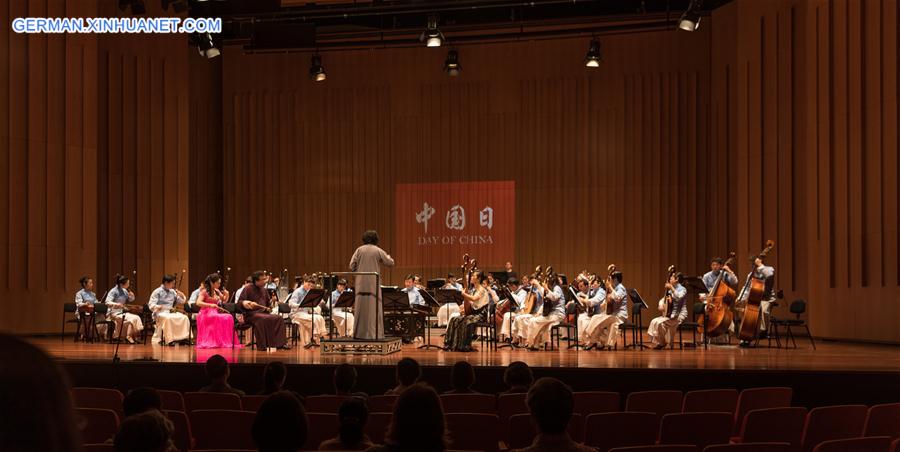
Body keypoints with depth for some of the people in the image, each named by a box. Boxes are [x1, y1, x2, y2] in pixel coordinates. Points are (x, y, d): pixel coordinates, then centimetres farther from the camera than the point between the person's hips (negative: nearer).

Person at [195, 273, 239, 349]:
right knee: (218, 318, -37)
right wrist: (210, 305, -31)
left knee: (229, 317, -24)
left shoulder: (217, 292, 15)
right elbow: (198, 303, -18)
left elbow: (223, 301, 26)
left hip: (215, 313, 6)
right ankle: (214, 342, -32)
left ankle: (226, 341, -25)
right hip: (206, 313, -6)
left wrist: (226, 295, 4)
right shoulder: (204, 291, -5)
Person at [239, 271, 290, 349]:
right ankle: (263, 345, -35)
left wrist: (272, 301, 3)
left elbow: (268, 304, 26)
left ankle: (280, 343, -17)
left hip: (264, 312, 7)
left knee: (279, 318, -16)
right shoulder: (248, 289, -2)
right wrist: (245, 303, -31)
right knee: (262, 319, -38)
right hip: (251, 314, -7)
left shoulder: (264, 290, 18)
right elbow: (239, 302, -8)